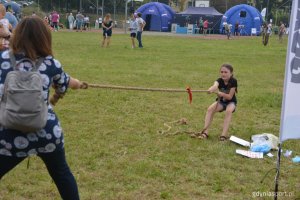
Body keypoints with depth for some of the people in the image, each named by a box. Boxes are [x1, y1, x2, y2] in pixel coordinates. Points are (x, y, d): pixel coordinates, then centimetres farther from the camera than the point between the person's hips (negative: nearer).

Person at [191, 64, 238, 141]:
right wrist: (211, 89, -68)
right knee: (210, 109, -24)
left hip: (231, 102, -2)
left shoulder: (233, 81, -21)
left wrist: (220, 93, -40)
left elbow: (229, 97, -23)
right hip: (221, 101, 3)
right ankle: (205, 132, -25)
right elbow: (215, 85, -44)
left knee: (228, 111, -35)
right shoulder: (219, 80, -17)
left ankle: (224, 134, -33)